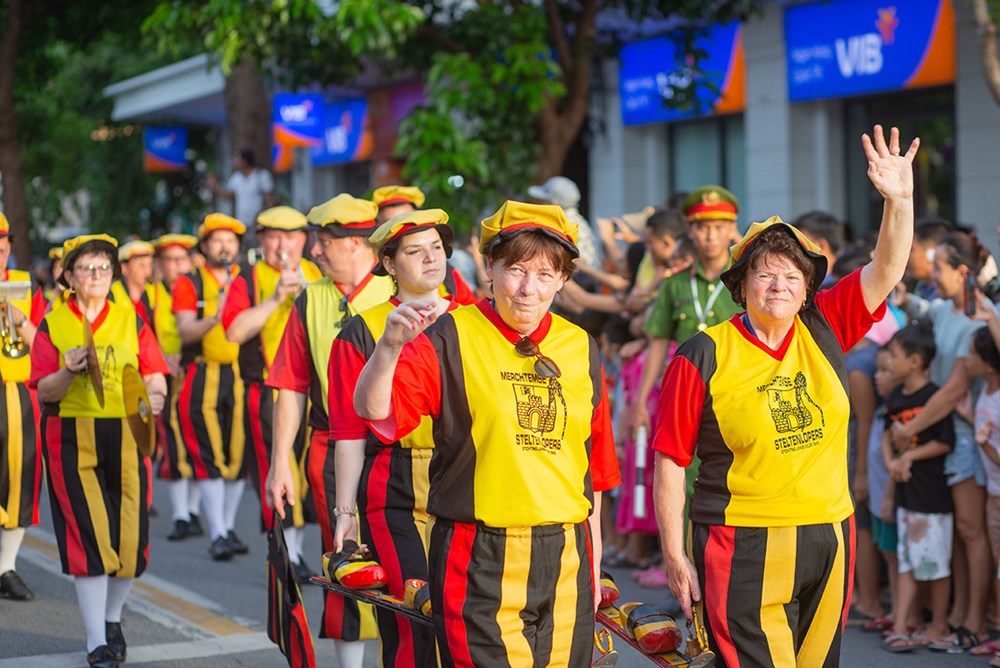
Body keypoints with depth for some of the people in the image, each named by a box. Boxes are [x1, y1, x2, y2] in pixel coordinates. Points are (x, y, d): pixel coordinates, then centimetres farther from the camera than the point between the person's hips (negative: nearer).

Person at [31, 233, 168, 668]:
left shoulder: (131, 320, 10)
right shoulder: (53, 326, 4)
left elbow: (155, 378, 8)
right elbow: (44, 394, -1)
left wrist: (154, 397, -13)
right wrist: (69, 373, -19)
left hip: (126, 436, 2)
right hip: (73, 440, -2)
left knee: (130, 532, 0)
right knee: (88, 534, -8)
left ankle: (112, 618, 27)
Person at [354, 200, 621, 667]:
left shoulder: (580, 348, 9)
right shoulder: (450, 339, -5)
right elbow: (372, 409, -18)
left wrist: (593, 556, 17)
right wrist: (389, 346, -36)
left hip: (566, 561, 5)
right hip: (480, 561, -4)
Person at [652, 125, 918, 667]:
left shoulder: (824, 332, 7)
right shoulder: (703, 357, -5)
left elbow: (886, 269, 0)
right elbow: (669, 462, -4)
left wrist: (899, 200, -18)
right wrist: (675, 556, -6)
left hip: (828, 541, 5)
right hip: (743, 552, -5)